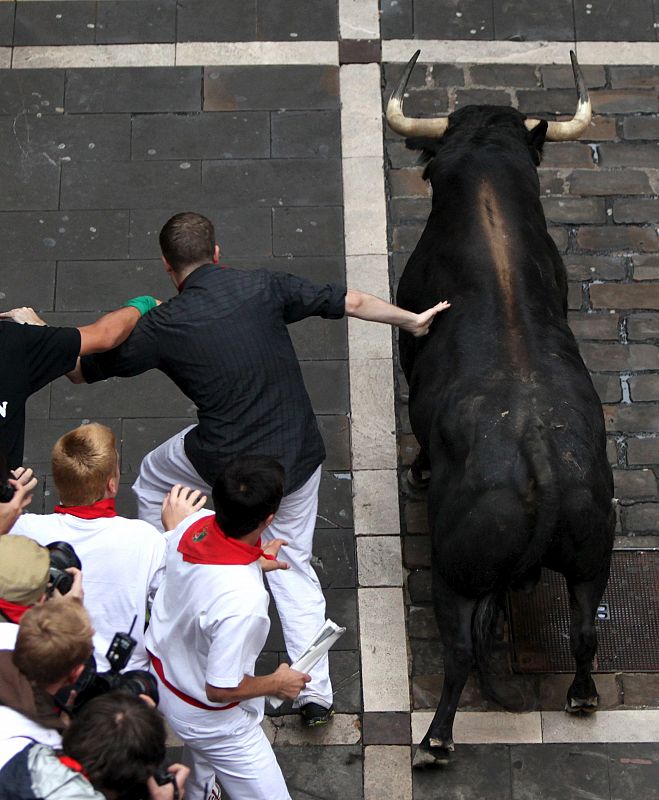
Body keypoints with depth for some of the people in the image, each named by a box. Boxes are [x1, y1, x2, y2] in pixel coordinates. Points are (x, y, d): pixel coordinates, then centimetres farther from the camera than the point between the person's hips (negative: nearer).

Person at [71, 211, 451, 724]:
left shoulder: (163, 326, -9)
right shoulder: (262, 287, -3)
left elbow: (82, 368, 2)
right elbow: (349, 302, 5)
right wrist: (409, 319, 22)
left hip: (229, 463, -3)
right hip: (299, 456, 3)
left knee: (153, 480, 29)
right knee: (293, 566, 20)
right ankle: (316, 693, 16)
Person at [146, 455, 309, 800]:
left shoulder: (194, 524, -23)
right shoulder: (244, 603, -43)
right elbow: (219, 689, -30)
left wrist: (253, 561, 9)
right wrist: (277, 684, -14)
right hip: (213, 720, -8)